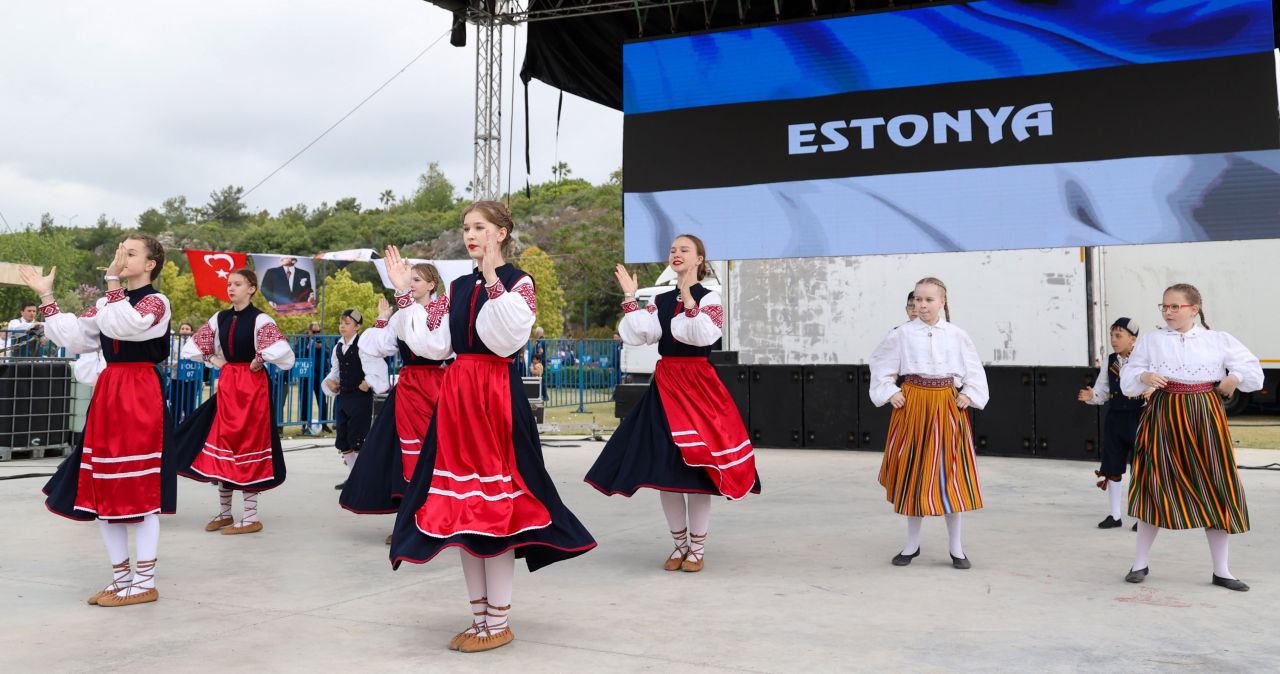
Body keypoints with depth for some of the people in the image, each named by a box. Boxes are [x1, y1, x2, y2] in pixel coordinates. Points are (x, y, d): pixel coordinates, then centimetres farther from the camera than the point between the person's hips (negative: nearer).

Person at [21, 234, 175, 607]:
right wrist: (45, 296, 9)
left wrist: (112, 280, -21)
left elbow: (119, 325, -23)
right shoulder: (107, 303, 17)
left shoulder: (157, 302, -6)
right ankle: (121, 577, 21)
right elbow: (71, 337, 11)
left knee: (138, 489, -5)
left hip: (140, 394, -8)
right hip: (107, 393, 8)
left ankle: (145, 583, 4)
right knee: (103, 489, 9)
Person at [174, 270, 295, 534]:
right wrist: (214, 361, 6)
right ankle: (224, 513, 19)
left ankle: (251, 517, 5)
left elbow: (280, 350, -26)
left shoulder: (259, 319, -11)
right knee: (222, 443, 8)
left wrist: (257, 363, -14)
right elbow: (194, 346, 18)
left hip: (252, 386, -6)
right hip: (226, 385, 6)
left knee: (248, 443, -2)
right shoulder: (220, 318, 8)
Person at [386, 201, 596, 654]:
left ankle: (499, 622, 7)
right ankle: (479, 615, 20)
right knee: (462, 507, 8)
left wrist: (493, 280, -24)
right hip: (456, 395, 7)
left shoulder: (519, 282, -3)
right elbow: (433, 345, 9)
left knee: (496, 504, -5)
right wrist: (404, 294, 9)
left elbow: (506, 340, -19)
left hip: (497, 395, -6)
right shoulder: (459, 287, 15)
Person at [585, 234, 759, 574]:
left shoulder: (709, 297, -1)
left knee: (696, 464, -2)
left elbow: (704, 335, -19)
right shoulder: (661, 300, 12)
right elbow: (636, 335, -1)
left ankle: (697, 547, 11)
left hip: (697, 384, -4)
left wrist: (688, 297, -24)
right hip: (665, 385, 5)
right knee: (664, 465, 4)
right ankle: (680, 543, 19)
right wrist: (629, 297, -2)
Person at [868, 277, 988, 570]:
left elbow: (974, 369, 12)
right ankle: (912, 544, 21)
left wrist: (969, 394, -1)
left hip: (947, 406, 0)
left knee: (951, 473, 3)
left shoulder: (957, 335, 2)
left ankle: (956, 547, 16)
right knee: (913, 474, 6)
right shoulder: (903, 334, -1)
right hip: (912, 405, 0)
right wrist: (889, 392, -1)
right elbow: (880, 364, 8)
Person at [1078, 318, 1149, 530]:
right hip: (1115, 418, 5)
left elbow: (1155, 388, -9)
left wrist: (1152, 393, -30)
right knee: (1112, 469, 10)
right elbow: (1102, 392, 8)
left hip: (1138, 418, -5)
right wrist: (1091, 396, -13)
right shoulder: (1109, 362, 6)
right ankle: (1116, 515, 23)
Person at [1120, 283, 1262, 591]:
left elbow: (1253, 368, 8)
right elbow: (1128, 379, 4)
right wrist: (1144, 377, -16)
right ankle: (1140, 563, 15)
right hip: (1164, 418, -1)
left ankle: (1221, 570, 19)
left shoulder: (1218, 340, 4)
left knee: (1216, 490, 5)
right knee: (1155, 486, -1)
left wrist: (1235, 377, -10)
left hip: (1204, 419, 1)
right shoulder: (1150, 340, 3)